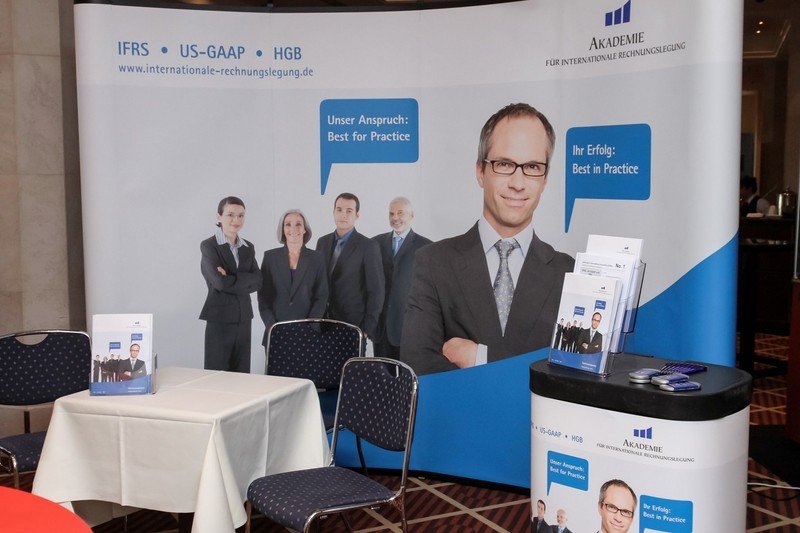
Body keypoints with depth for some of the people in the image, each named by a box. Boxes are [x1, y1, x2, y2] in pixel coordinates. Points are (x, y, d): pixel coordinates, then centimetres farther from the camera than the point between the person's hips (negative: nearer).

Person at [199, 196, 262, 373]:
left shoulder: (248, 248, 13)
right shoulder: (208, 246, -4)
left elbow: (258, 281, -1)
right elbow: (220, 282, -17)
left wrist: (231, 279, -12)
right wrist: (244, 281, -6)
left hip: (243, 318, 5)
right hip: (219, 318, -5)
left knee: (241, 374, 7)